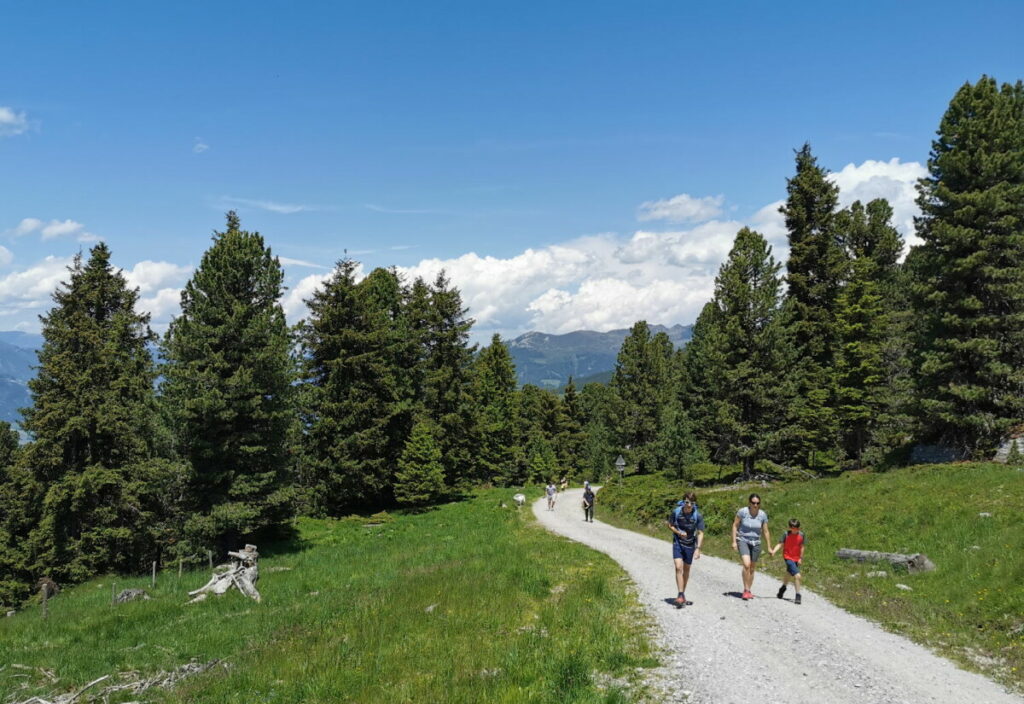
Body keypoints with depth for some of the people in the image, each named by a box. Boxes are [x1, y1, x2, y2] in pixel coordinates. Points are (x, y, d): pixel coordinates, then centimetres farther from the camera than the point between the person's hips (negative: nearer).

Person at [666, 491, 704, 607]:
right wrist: (678, 532, -18)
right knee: (678, 567, -16)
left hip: (690, 544, 1)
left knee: (686, 569, 13)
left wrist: (698, 549, -21)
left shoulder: (698, 516, -15)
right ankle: (681, 595, -16)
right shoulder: (676, 512, -15)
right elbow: (670, 525, 0)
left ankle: (683, 594, 28)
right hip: (678, 542, -1)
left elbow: (700, 533, -12)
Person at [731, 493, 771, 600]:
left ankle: (748, 591, 24)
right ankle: (746, 590, -13)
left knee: (752, 568, 9)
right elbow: (735, 526, -3)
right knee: (747, 564, -22)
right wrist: (734, 541, -7)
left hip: (756, 543, 3)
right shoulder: (742, 512, -12)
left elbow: (765, 532, 5)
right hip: (743, 541, -3)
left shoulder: (763, 515, -4)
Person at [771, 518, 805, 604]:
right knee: (797, 576, -19)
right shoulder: (787, 534, -12)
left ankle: (783, 587, 50)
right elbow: (780, 544, -13)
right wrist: (774, 551, -29)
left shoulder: (801, 535, -3)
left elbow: (802, 547, 6)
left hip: (796, 559, 5)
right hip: (788, 558, -5)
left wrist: (801, 558, 5)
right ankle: (798, 596, -10)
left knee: (789, 574, 24)